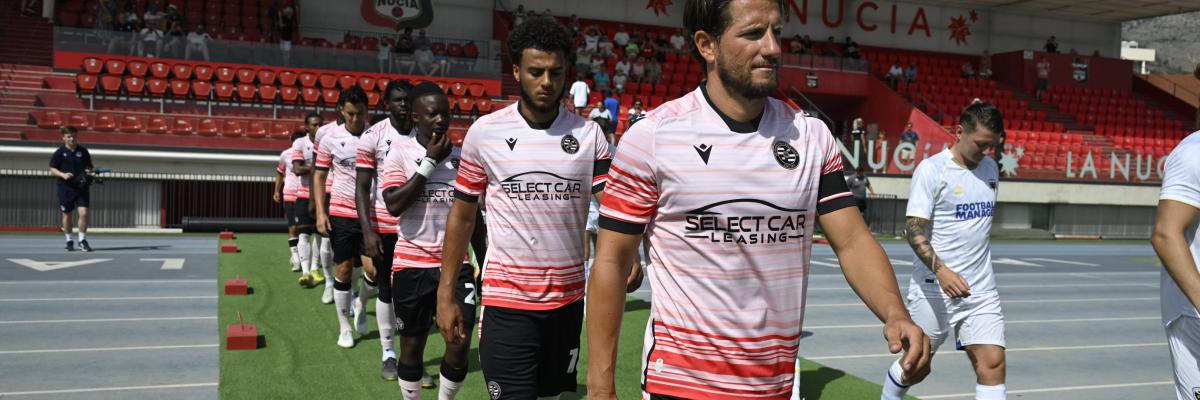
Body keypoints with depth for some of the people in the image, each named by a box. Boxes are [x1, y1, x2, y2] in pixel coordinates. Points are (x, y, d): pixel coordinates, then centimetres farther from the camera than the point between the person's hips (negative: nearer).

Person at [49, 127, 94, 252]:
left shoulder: (83, 151, 6)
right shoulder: (60, 152, -1)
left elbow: (89, 166, 16)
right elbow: (52, 169, 0)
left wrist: (89, 170, -7)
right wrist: (63, 175, -17)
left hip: (82, 187, 1)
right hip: (65, 187, -1)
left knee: (83, 213, -9)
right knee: (67, 214, 7)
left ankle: (82, 240, 2)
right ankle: (69, 241, 22)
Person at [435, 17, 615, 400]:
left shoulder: (588, 134, -1)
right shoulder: (484, 132, -4)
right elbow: (462, 216, 3)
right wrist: (446, 294, 0)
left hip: (569, 299, 3)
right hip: (507, 302, -2)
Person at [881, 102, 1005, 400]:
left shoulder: (990, 168, 10)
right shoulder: (931, 169, -10)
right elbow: (915, 230, -17)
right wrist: (941, 270, -31)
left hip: (981, 289, 5)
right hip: (933, 289, -5)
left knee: (993, 364, -7)